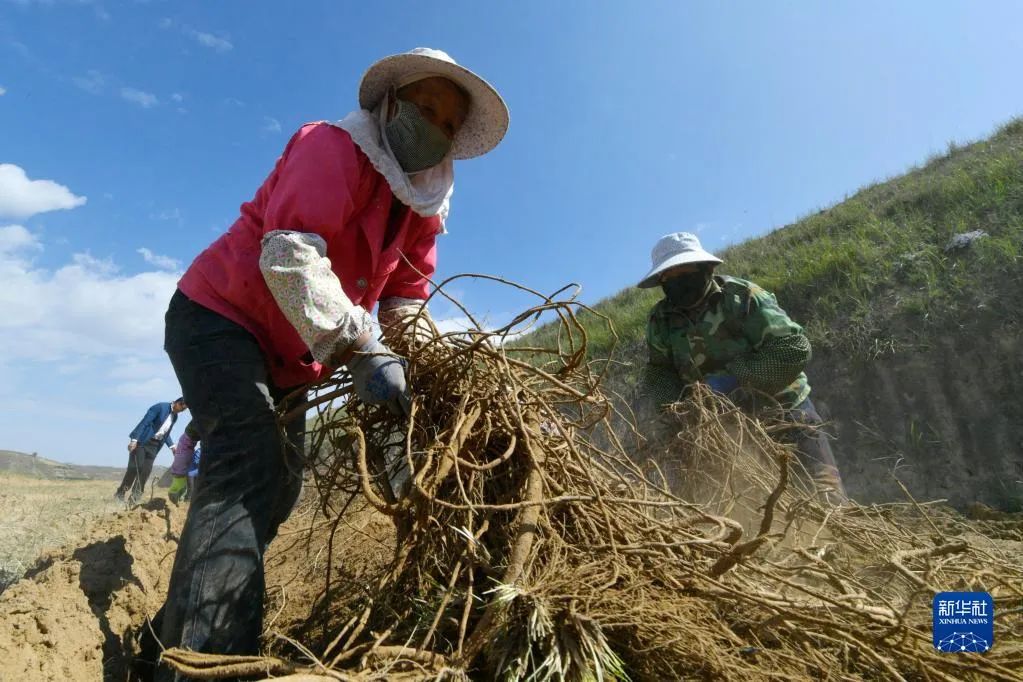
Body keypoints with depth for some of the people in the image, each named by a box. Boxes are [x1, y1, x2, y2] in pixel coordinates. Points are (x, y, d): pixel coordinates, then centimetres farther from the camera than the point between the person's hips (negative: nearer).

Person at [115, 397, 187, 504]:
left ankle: (134, 497, 5)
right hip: (142, 441, -6)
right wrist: (134, 439, -23)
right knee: (135, 467, -9)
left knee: (146, 471, -1)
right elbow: (144, 422, -17)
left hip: (154, 445, 6)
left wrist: (172, 446, 5)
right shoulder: (160, 407, -11)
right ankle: (120, 492, 5)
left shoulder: (175, 416, 11)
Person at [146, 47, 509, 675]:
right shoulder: (334, 148, -18)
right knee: (251, 460, -27)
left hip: (289, 357, 8)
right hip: (218, 316, -8)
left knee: (279, 486, 8)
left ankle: (177, 635, 26)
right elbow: (289, 255, -34)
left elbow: (406, 299, 7)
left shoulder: (425, 205, 5)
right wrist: (361, 348, -45)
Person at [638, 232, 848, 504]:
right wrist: (681, 394, -23)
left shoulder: (742, 296, -19)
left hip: (782, 408, -4)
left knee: (826, 499, -3)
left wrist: (734, 376, -32)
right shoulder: (661, 320, -5)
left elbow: (795, 349, -25)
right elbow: (656, 374, -2)